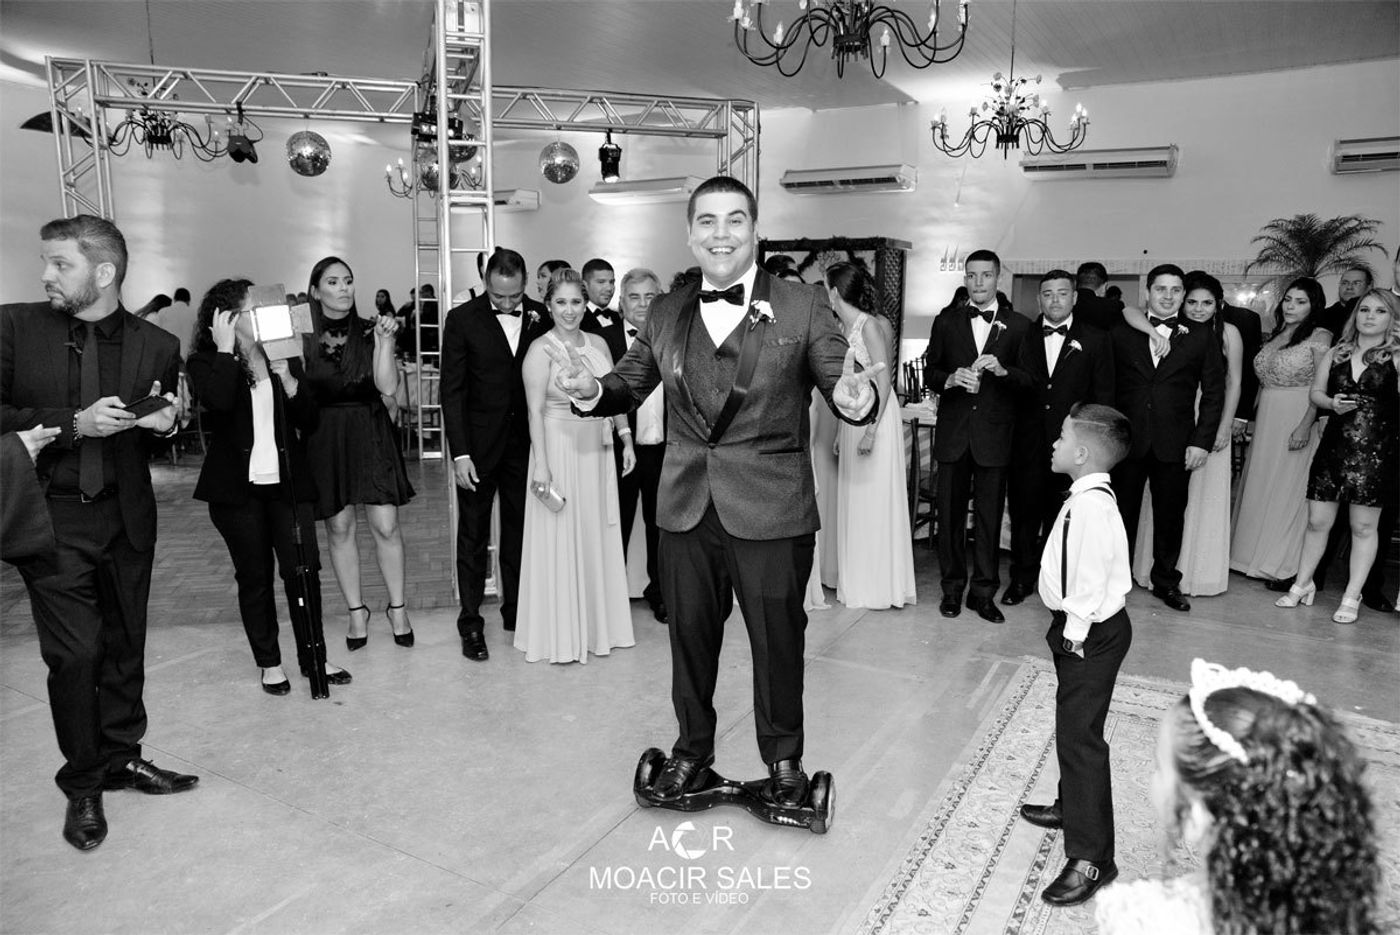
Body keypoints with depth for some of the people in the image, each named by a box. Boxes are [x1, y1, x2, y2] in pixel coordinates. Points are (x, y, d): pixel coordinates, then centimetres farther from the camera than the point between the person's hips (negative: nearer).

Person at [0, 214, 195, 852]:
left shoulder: (156, 345, 1)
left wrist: (165, 423, -10)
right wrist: (74, 423, -16)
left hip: (126, 517, 2)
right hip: (52, 518, -2)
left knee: (124, 645, 12)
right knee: (75, 651, -3)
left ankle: (122, 756, 32)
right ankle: (83, 784, 16)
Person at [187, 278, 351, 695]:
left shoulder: (283, 356, 8)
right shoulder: (206, 363, -1)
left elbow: (308, 421, 3)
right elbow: (220, 401, -24)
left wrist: (288, 380, -11)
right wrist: (226, 349, -15)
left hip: (288, 483, 2)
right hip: (237, 488, -2)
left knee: (304, 568, -1)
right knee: (254, 576, 7)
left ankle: (312, 656, 14)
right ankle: (269, 662, 21)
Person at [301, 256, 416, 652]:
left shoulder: (369, 332, 2)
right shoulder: (302, 337, 1)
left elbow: (388, 386, -10)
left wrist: (385, 341, -17)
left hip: (370, 435, 0)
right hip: (323, 438, 0)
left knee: (386, 526, -2)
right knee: (339, 527, 6)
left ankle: (397, 607, 14)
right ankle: (356, 610, 21)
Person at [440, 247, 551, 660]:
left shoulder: (539, 317, 1)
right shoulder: (462, 320, -7)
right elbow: (452, 390, -8)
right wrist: (460, 453, -13)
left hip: (524, 442, 3)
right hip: (478, 445, -3)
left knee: (520, 530, 13)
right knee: (473, 536, 5)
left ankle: (516, 610, 27)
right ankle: (470, 622, 15)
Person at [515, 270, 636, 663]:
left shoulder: (598, 344, 8)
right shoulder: (541, 350, -9)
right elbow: (535, 411, -13)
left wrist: (626, 439, 4)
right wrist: (541, 464, -18)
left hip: (597, 451, 6)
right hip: (559, 449, -6)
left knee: (599, 538, 13)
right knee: (560, 539, 2)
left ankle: (597, 624, 28)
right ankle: (560, 635, 15)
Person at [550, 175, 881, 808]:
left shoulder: (802, 308, -5)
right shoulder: (665, 314, 5)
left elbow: (843, 383, -8)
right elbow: (629, 386, 11)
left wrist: (855, 398, -32)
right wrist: (592, 391, -11)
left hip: (770, 513, -3)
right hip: (686, 511, 3)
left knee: (777, 640, 12)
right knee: (690, 637, 18)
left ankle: (783, 759, 37)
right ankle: (693, 748, 42)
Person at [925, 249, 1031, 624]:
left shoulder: (1018, 325, 3)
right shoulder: (946, 321, 8)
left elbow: (1029, 380, -1)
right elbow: (929, 372, 7)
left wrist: (1002, 369, -21)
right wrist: (951, 378, -14)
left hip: (994, 434, -1)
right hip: (953, 432, 2)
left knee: (989, 515, 4)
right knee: (950, 511, 7)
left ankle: (984, 591, 16)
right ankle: (952, 587, 20)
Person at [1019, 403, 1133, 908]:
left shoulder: (1091, 506, -26)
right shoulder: (1091, 497, 6)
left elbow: (1090, 577, -26)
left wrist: (1075, 635, -19)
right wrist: (1070, 631, 15)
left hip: (1091, 633, -11)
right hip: (1082, 627, 11)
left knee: (1079, 737, -4)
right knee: (1073, 727, 25)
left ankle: (1091, 858, 5)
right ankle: (1072, 806, 46)